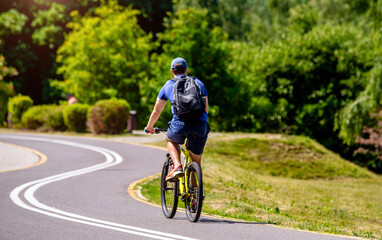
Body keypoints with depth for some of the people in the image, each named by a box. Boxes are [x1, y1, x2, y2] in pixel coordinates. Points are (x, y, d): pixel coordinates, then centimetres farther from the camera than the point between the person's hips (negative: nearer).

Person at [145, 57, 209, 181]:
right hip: (200, 126, 1)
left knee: (171, 141, 31)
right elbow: (206, 108, 28)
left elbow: (156, 111, 28)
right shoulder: (198, 83, 23)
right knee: (196, 161, 18)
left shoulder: (168, 85, 20)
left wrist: (149, 127, 44)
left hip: (180, 124, -1)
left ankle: (177, 166, 6)